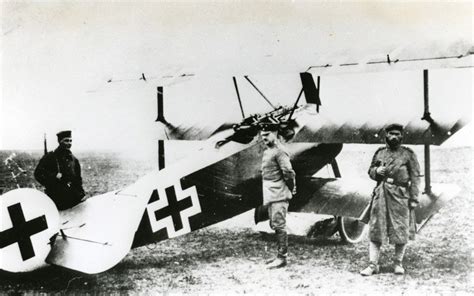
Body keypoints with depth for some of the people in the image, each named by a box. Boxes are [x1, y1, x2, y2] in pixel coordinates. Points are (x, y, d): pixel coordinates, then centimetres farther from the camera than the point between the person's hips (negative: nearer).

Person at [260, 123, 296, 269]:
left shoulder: (279, 151, -15)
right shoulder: (267, 151, 14)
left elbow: (288, 172, -21)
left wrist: (291, 189, -8)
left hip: (278, 195, -10)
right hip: (270, 195, 10)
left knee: (279, 225, -7)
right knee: (275, 225, 14)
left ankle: (282, 258, -2)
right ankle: (280, 255, 22)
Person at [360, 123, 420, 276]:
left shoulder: (408, 154, 3)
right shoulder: (379, 153, 12)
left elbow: (415, 177, 0)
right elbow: (370, 171, 20)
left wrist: (414, 198, -7)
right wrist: (376, 171, -4)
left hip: (400, 195, -2)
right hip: (381, 194, 2)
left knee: (401, 231, 3)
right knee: (375, 230, 0)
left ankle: (398, 263, 20)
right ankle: (373, 264, 6)